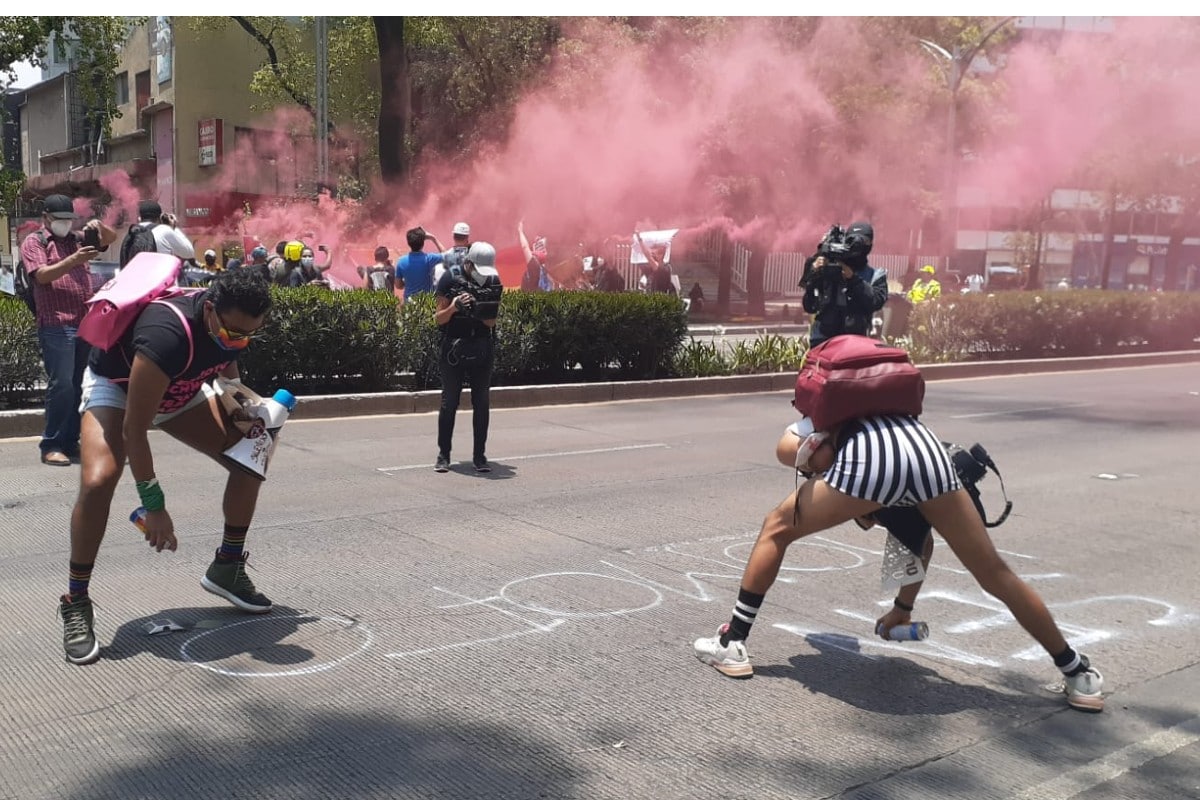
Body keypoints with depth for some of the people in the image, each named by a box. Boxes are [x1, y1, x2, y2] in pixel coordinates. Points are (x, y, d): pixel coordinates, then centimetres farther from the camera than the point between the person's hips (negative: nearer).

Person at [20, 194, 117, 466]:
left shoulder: (76, 238, 18)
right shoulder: (34, 242, 2)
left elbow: (111, 238, 21)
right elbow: (42, 275, -12)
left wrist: (99, 225, -1)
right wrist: (73, 260, -27)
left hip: (85, 323, 6)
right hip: (56, 325, -6)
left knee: (79, 386, 7)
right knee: (61, 385, -11)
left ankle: (71, 442, 13)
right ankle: (50, 446, -5)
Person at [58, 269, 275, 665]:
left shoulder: (234, 321, -22)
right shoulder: (166, 335, -43)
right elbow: (133, 429, -36)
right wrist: (154, 506, -33)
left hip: (180, 388, 6)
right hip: (116, 385, -6)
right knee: (98, 480, -29)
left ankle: (227, 567, 13)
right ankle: (76, 603, -12)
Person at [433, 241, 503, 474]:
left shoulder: (493, 282, 1)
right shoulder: (451, 278, -8)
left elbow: (491, 323, 3)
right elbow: (439, 319, -5)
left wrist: (484, 312, -19)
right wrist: (454, 307, -24)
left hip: (482, 349, 3)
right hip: (453, 347, -3)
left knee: (481, 403, 4)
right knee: (449, 403, 2)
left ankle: (479, 455, 11)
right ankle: (443, 455, 11)